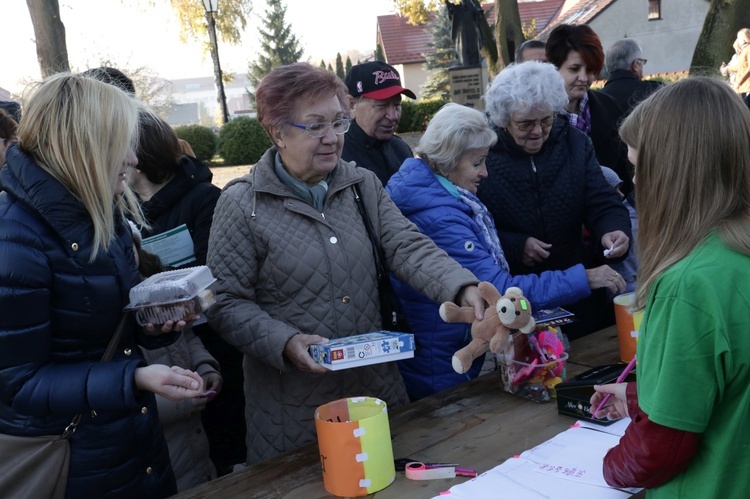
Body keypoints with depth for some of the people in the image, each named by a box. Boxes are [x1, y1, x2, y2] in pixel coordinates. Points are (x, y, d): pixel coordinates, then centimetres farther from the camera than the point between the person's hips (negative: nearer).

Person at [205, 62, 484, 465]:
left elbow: (408, 247, -6)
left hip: (377, 386, 4)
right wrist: (286, 342, -23)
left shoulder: (363, 185, 5)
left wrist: (463, 288, -23)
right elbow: (226, 302, -9)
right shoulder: (242, 204, -8)